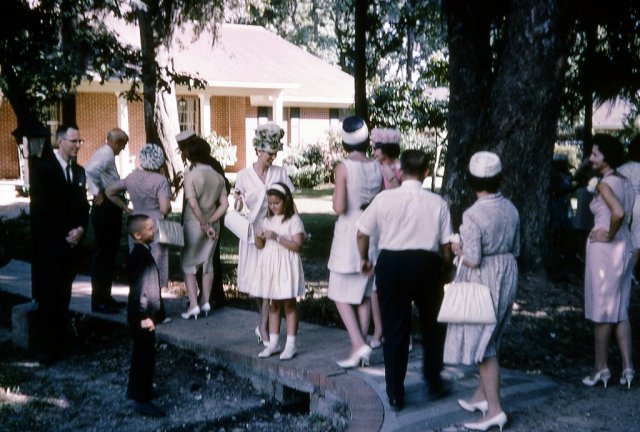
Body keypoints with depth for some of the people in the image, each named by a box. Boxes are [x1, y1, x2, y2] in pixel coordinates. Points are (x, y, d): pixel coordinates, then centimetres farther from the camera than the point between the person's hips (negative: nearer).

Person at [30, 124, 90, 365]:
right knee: (49, 297, -3)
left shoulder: (79, 171, 13)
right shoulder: (42, 167, -5)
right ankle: (47, 348, 4)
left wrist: (80, 229, -5)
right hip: (49, 243, -5)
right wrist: (63, 234, -12)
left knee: (63, 296, 8)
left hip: (72, 243, 5)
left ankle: (61, 343, 13)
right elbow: (40, 206, -11)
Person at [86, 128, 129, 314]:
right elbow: (91, 170, -32)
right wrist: (99, 192, -21)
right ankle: (98, 301, 2)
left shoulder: (105, 153, 14)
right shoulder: (106, 154, -15)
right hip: (106, 208, -10)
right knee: (103, 254, -4)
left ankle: (105, 297, 25)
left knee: (109, 253, 16)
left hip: (109, 209, 10)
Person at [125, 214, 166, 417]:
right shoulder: (140, 256, -23)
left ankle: (134, 389, 34)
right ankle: (142, 399, 2)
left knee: (140, 353, 21)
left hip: (142, 315, 10)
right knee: (146, 356, -4)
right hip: (143, 316, -10)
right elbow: (139, 290, -25)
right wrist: (145, 317, -22)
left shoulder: (141, 253, 9)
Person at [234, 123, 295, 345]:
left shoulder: (280, 173, 1)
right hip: (253, 231, 1)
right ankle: (264, 323, 28)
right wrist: (238, 202, -18)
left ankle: (263, 326, 1)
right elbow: (239, 206, 5)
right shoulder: (244, 175, 0)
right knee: (257, 279, 8)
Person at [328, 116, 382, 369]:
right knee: (364, 295, 14)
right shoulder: (377, 168, 1)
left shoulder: (343, 167, -13)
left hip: (349, 234, -5)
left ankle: (358, 344, -8)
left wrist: (335, 197, 1)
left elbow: (339, 207, -19)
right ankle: (361, 351, 18)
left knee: (340, 294, 5)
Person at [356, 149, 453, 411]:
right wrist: (444, 272, 15)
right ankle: (434, 384, 33)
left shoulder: (384, 198, -4)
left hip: (391, 264, 0)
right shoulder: (437, 203, -3)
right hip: (426, 264, 0)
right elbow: (446, 246, -1)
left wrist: (364, 259, 21)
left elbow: (362, 233, 3)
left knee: (394, 330, 12)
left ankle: (395, 394, 19)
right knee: (432, 326, 22)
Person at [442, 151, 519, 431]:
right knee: (489, 341, 19)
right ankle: (482, 395, 32)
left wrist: (456, 249, -3)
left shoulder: (472, 215, -21)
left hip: (482, 281, -8)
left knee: (482, 343, 1)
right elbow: (515, 249, 10)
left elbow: (472, 260, -21)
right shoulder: (510, 209, 2)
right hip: (507, 276, 8)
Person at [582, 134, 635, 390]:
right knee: (620, 311, 12)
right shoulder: (625, 182, 11)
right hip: (624, 247, 8)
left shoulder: (605, 184, -14)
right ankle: (627, 367, 12)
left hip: (605, 248, -8)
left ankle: (601, 368, 11)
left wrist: (609, 235, -17)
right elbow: (627, 215, 7)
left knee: (601, 311, 3)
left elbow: (618, 213, -30)